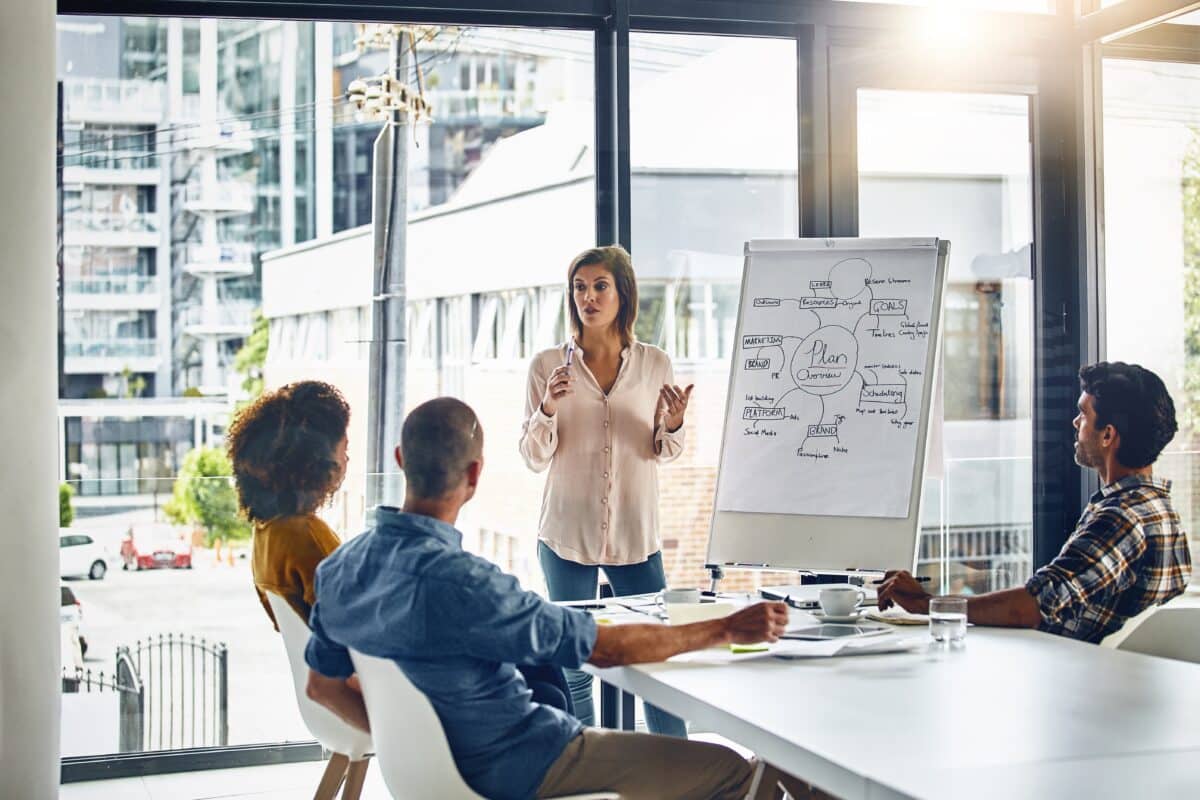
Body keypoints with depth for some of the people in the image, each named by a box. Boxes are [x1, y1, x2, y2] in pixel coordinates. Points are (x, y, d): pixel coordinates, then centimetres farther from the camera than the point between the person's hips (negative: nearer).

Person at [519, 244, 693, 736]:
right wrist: (548, 409, -17)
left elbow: (666, 454, 10)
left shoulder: (655, 365, 4)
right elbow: (534, 458, 1)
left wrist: (673, 424, -11)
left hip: (635, 535, 1)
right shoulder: (548, 365, 1)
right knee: (572, 668, 4)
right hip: (567, 534, 0)